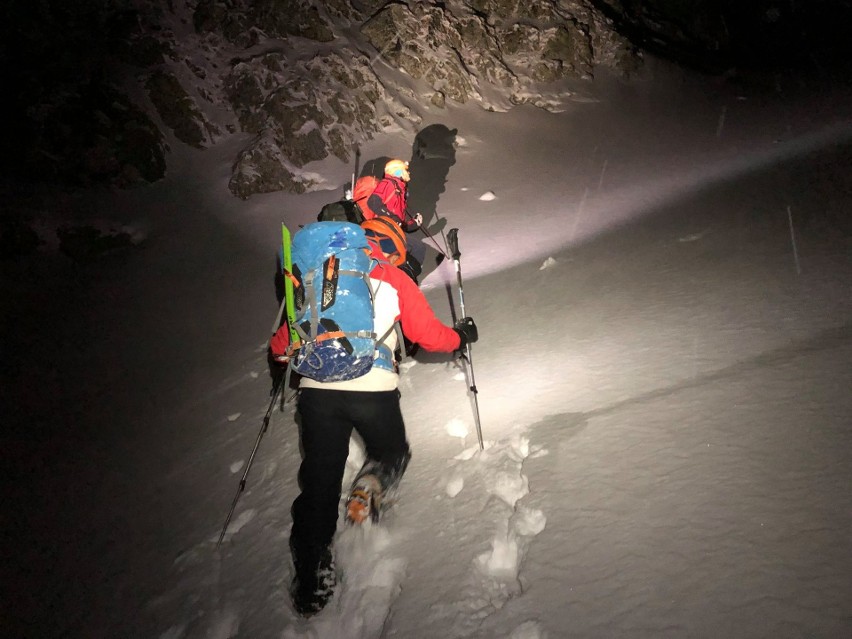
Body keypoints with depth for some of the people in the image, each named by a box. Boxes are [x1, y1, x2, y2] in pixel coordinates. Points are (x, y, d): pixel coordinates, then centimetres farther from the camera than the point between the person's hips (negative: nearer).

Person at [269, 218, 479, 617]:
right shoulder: (395, 280, 7)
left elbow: (294, 326, 19)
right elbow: (428, 334, 7)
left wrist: (280, 352, 41)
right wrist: (460, 337, 27)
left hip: (317, 389, 3)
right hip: (372, 388, -2)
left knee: (319, 479, 12)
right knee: (392, 453, 24)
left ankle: (312, 579, 12)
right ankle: (370, 490, -8)